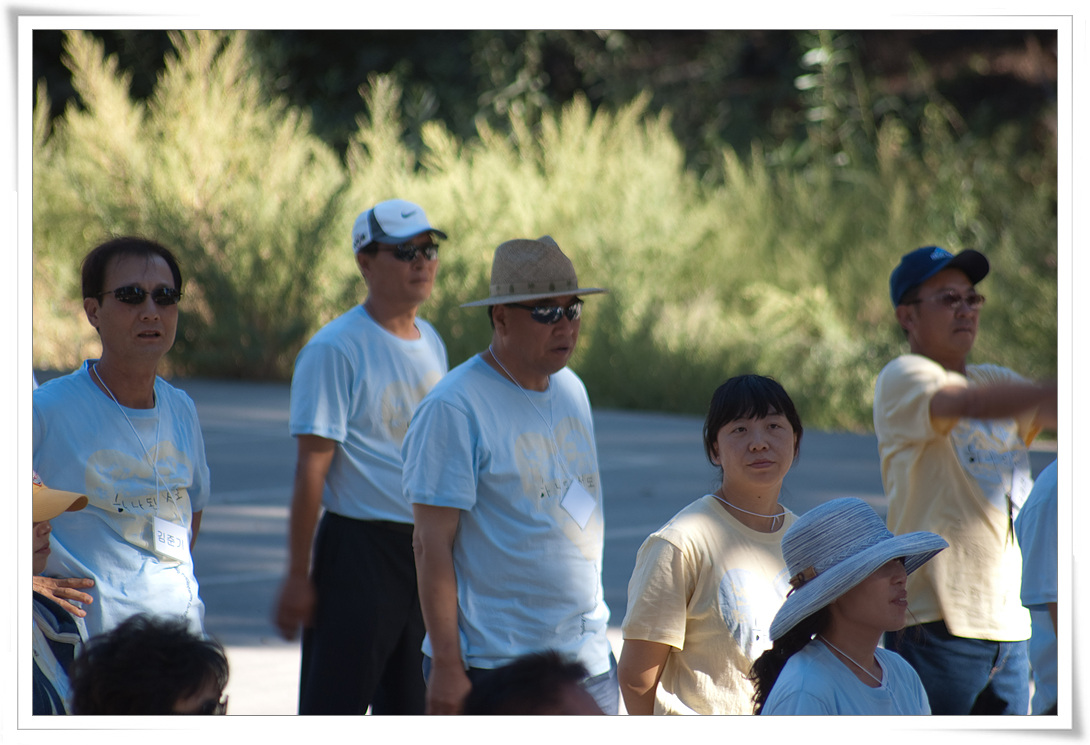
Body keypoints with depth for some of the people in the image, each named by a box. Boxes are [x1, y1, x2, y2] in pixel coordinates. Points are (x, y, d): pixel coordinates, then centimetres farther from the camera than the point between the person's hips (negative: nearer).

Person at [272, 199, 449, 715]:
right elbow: (311, 468, -13)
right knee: (333, 710, -8)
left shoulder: (431, 344, 13)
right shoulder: (335, 348, -11)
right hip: (360, 545, -7)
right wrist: (298, 574, -16)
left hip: (428, 550, 8)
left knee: (410, 710, 12)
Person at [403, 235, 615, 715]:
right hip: (494, 667, -7)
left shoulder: (571, 390, 13)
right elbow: (431, 545, -14)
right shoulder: (453, 409, -12)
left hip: (589, 660, 7)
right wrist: (446, 665, -18)